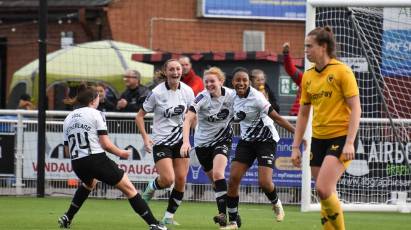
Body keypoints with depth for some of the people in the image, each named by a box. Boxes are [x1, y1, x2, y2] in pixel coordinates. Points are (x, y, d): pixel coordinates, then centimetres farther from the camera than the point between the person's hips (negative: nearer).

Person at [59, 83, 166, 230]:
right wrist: (120, 153, 8)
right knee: (129, 189, 1)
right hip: (97, 160, -6)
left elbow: (67, 151, 13)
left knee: (88, 184, 40)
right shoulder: (95, 114, -2)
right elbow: (105, 144, -9)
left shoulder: (68, 119, 13)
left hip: (77, 164, 6)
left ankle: (67, 218, 36)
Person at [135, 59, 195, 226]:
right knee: (167, 179, -17)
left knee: (181, 180, -2)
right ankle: (151, 187, 19)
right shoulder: (157, 93, -12)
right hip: (161, 141, -4)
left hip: (180, 140, 4)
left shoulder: (187, 91, -1)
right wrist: (145, 137, -14)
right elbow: (139, 116, -4)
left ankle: (169, 216, 12)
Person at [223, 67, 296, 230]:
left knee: (264, 182, -17)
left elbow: (277, 118, -21)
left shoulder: (255, 97, -22)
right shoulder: (235, 97, -2)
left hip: (266, 140, -6)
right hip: (247, 141, 6)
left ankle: (276, 203, 19)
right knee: (233, 179, -6)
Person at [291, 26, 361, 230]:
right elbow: (303, 114, 18)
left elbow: (355, 108, -11)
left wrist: (349, 143, -19)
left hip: (340, 138, -6)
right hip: (318, 139, 6)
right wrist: (296, 146, 13)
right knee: (326, 196, 5)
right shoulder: (308, 77, 11)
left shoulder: (342, 71, -8)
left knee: (323, 189, -20)